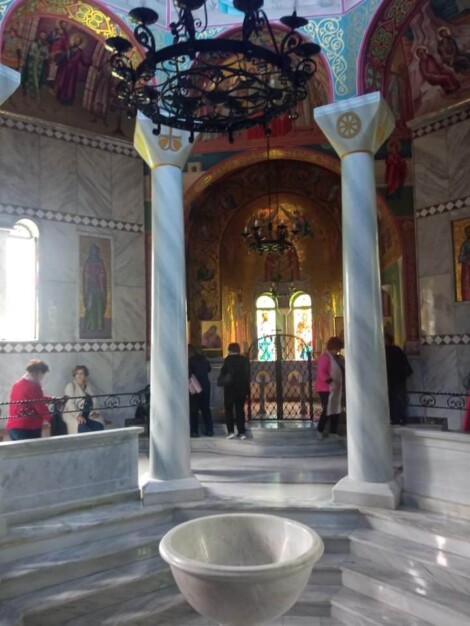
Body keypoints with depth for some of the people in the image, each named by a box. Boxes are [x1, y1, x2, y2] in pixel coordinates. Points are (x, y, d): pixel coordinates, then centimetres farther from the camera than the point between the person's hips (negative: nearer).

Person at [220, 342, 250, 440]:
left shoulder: (228, 359, -8)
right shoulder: (245, 359, 4)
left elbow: (223, 373, -10)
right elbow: (248, 374, 5)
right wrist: (247, 388, 9)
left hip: (230, 388, -4)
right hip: (242, 388, 4)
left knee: (228, 410, 6)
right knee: (240, 410, 8)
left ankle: (231, 431, -2)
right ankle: (241, 432, 5)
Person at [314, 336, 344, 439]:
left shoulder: (337, 358, 14)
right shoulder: (325, 357, -14)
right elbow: (321, 372, -23)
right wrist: (331, 382, -30)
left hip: (336, 389, 9)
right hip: (326, 389, -9)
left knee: (336, 410, 8)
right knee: (327, 410, -5)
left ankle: (333, 432, 16)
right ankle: (319, 430, 10)